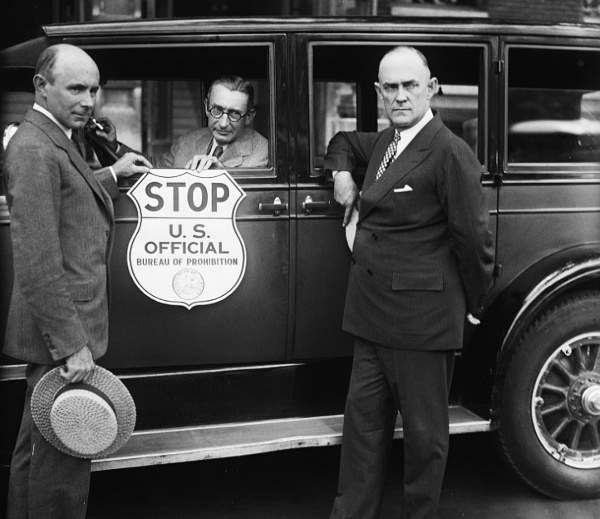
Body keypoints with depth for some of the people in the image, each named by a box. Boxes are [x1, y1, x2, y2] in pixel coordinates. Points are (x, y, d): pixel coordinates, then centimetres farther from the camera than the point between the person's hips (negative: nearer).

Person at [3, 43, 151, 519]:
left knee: (40, 444, 23)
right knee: (63, 460, -2)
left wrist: (111, 175, 23)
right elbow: (39, 263, -24)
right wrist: (71, 345, -24)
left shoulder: (57, 139, 11)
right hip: (60, 335, -11)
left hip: (66, 328, 11)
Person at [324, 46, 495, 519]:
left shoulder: (450, 152, -15)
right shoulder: (385, 141, 12)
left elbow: (473, 237, -13)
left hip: (422, 317, -8)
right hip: (374, 312, 8)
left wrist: (474, 304, -3)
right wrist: (341, 173, 14)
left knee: (424, 430, 7)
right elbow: (344, 140, 34)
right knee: (364, 419, 13)